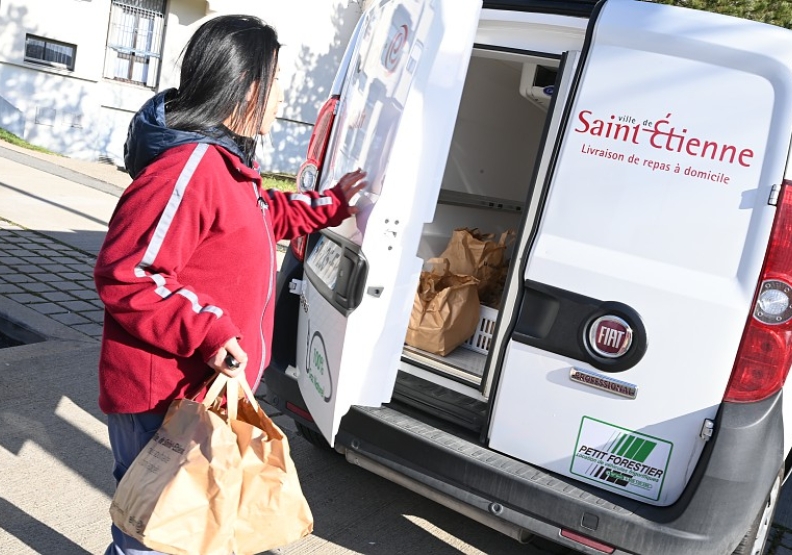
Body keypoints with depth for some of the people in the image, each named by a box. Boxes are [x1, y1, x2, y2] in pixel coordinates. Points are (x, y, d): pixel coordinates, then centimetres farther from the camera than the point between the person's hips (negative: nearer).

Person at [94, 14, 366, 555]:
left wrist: (331, 203, 26)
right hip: (163, 396, -10)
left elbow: (264, 217, 27)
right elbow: (124, 276, -28)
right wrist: (209, 331, -29)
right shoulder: (188, 168, -27)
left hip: (207, 385, 10)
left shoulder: (228, 161, 8)